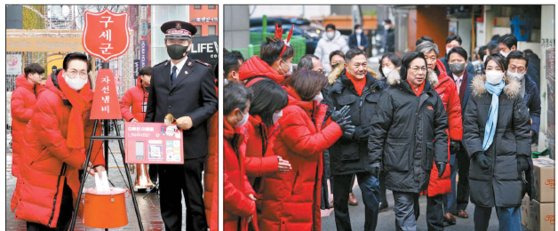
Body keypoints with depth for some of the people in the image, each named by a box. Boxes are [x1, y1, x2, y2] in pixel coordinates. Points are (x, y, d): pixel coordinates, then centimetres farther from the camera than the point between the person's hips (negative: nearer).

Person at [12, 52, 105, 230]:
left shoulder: (88, 98, -2)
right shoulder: (47, 98, -22)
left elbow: (92, 133, 1)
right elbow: (52, 140, -23)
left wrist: (98, 162, -10)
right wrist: (80, 161, -18)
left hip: (68, 169, 6)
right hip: (41, 167, -6)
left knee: (65, 213, 11)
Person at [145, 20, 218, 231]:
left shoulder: (202, 71, 2)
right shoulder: (157, 71, 14)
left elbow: (211, 103, -1)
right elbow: (151, 107, 16)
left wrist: (192, 119, -17)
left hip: (190, 145, -4)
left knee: (194, 199, 2)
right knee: (168, 199, 10)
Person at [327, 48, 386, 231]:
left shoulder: (378, 87, 6)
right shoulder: (336, 90, -4)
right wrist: (354, 133, -18)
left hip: (370, 154, 1)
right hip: (343, 154, -1)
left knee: (373, 200, -4)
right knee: (340, 201, 12)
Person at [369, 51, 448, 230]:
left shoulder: (432, 96, 8)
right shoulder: (391, 95, -7)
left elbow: (440, 129, 11)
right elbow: (378, 128, -6)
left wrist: (441, 157, 2)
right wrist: (375, 158, -8)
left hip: (423, 165, 5)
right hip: (399, 163, -5)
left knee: (412, 208, 16)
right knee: (405, 210, -6)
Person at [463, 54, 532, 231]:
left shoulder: (514, 95, 2)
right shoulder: (476, 95, 4)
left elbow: (522, 129, 4)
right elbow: (469, 128, 0)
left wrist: (523, 156, -1)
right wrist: (477, 152, -10)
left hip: (508, 161, -1)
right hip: (482, 159, 1)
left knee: (509, 209, -8)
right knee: (482, 206, 12)